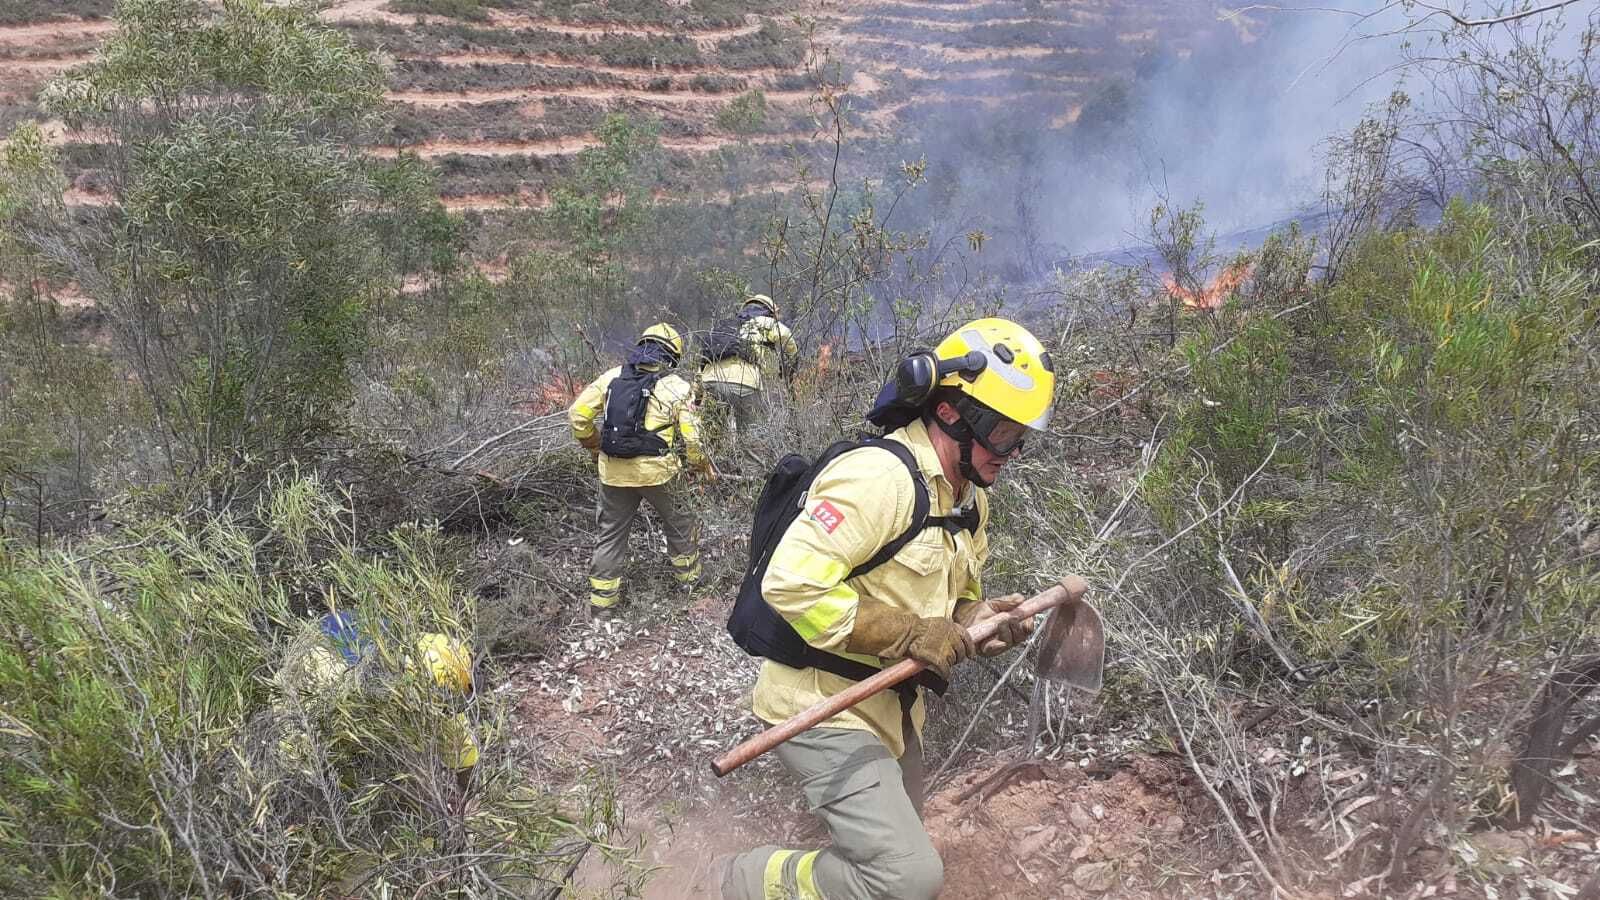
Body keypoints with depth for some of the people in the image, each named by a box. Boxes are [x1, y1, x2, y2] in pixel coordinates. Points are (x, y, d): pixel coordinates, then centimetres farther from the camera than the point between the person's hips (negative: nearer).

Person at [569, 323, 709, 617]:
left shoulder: (612, 377, 3)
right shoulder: (677, 386, -4)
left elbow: (578, 415, 1)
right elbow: (691, 438, -6)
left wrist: (595, 446, 16)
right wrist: (702, 463, 13)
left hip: (613, 472, 2)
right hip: (656, 471, -2)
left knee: (611, 534, 15)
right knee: (678, 522, 24)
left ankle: (601, 600, 20)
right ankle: (687, 575, 41)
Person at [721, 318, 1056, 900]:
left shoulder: (970, 499, 9)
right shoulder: (880, 476, -24)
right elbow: (791, 585, -30)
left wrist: (971, 623, -4)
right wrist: (907, 634, -27)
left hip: (891, 707, 10)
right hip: (824, 706, -10)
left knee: (897, 850, 23)